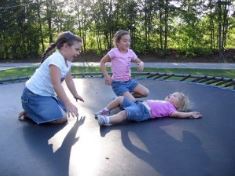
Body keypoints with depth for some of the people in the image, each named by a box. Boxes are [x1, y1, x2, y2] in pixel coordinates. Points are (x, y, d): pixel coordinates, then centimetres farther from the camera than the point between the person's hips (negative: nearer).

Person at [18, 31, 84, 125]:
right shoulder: (56, 60, -25)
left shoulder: (67, 61, 6)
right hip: (34, 96, -10)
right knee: (61, 118, -18)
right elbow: (57, 85, -32)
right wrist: (68, 104, -36)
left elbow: (69, 80, 19)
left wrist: (76, 95, 25)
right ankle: (28, 113, -2)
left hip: (47, 94, 10)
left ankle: (33, 111, 17)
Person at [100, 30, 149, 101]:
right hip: (118, 83, -6)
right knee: (132, 101, -20)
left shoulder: (130, 52, 2)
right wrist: (107, 76, -11)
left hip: (129, 81, 6)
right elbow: (102, 62, -7)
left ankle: (128, 95, 14)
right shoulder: (114, 52, -14)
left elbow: (139, 61, 15)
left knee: (146, 92, -5)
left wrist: (141, 64, -11)